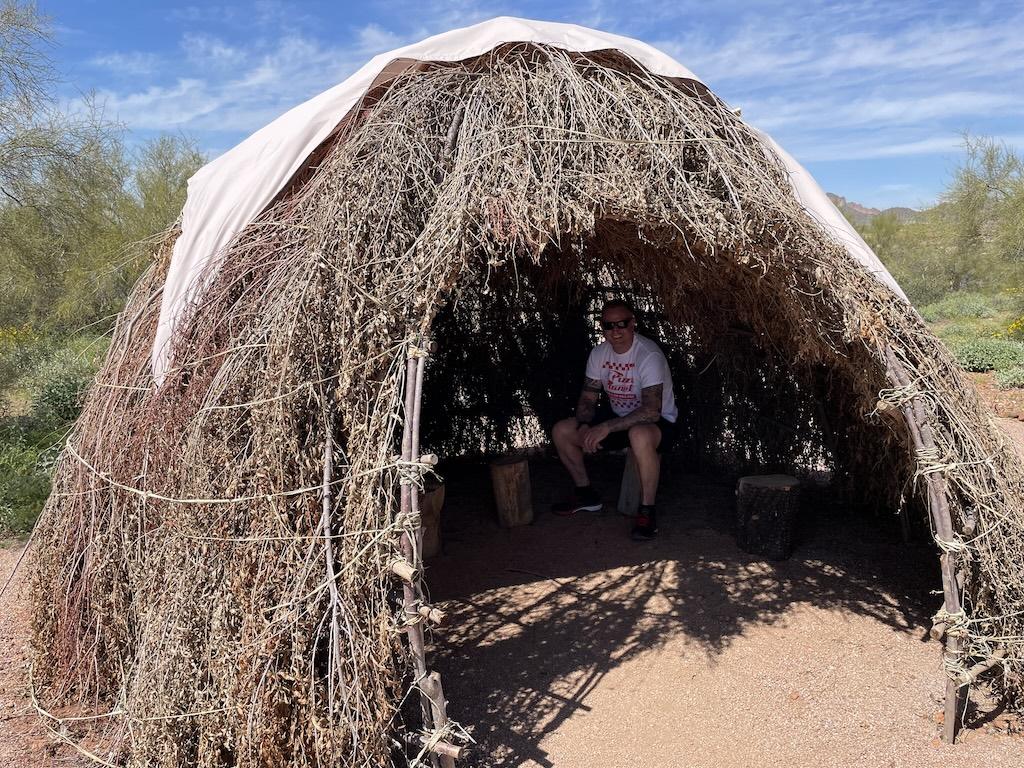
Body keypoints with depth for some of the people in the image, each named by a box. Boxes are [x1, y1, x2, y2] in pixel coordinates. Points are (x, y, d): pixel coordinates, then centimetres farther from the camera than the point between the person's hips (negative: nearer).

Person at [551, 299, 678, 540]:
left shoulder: (649, 355, -24)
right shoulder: (599, 353, -1)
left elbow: (651, 411, -32)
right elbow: (588, 398, 2)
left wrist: (606, 427, -35)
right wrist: (584, 426, -20)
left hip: (659, 424, -7)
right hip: (619, 421, 7)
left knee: (639, 435, -43)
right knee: (561, 431, -4)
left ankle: (647, 512, -24)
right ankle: (586, 493, 15)